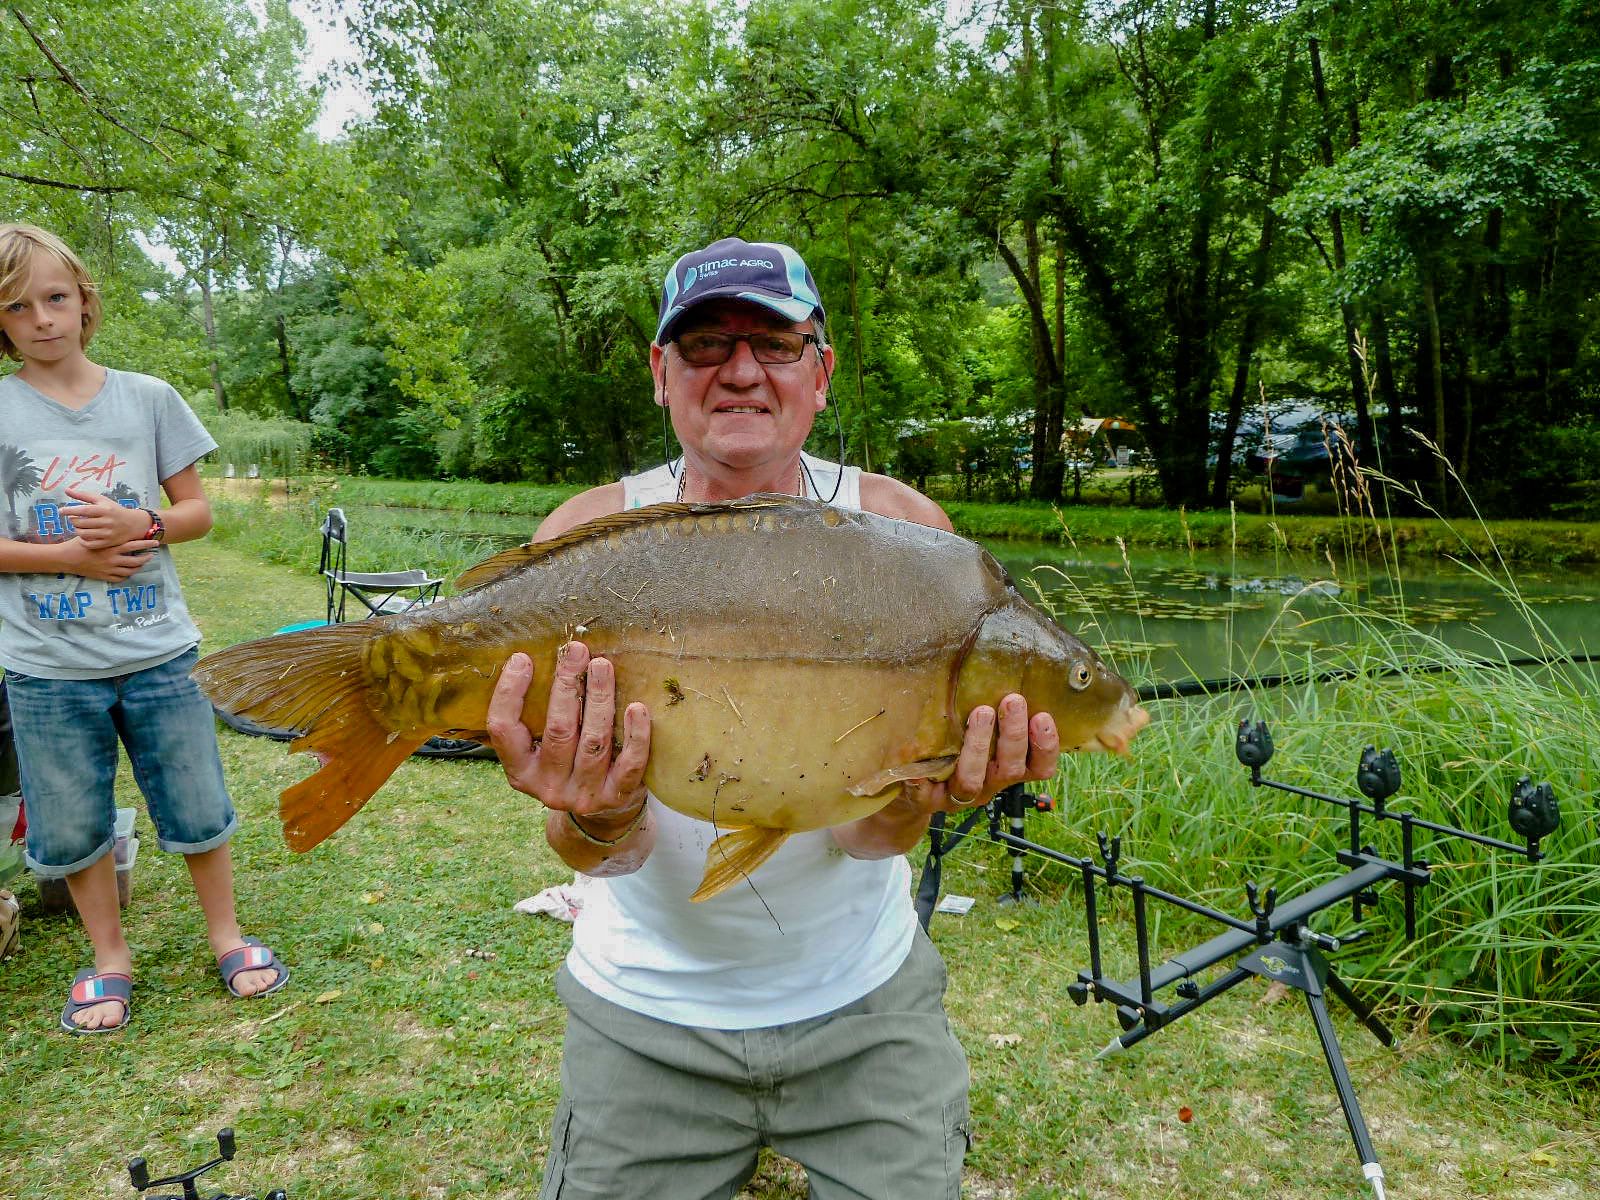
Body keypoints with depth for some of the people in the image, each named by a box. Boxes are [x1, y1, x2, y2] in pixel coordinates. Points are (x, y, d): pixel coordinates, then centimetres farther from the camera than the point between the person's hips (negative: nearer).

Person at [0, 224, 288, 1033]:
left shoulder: (148, 398, 2)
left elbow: (197, 510, 5)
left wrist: (143, 525, -14)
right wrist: (65, 554, -15)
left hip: (158, 652, 1)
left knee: (197, 807, 10)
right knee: (72, 827, 12)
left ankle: (225, 934, 30)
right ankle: (109, 958, 32)